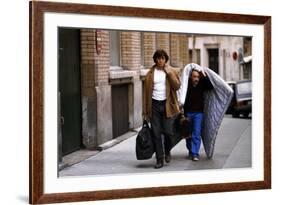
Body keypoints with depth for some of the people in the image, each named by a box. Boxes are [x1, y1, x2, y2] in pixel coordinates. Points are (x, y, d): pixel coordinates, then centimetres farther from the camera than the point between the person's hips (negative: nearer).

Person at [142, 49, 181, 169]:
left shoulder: (172, 71, 4)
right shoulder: (150, 73, 5)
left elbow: (177, 86, -8)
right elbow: (146, 91, 5)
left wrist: (169, 73, -15)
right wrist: (145, 110, 2)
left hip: (167, 105, -1)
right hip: (154, 105, 1)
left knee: (167, 131, -6)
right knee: (156, 134, 1)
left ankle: (167, 151, 24)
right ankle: (159, 159, 11)